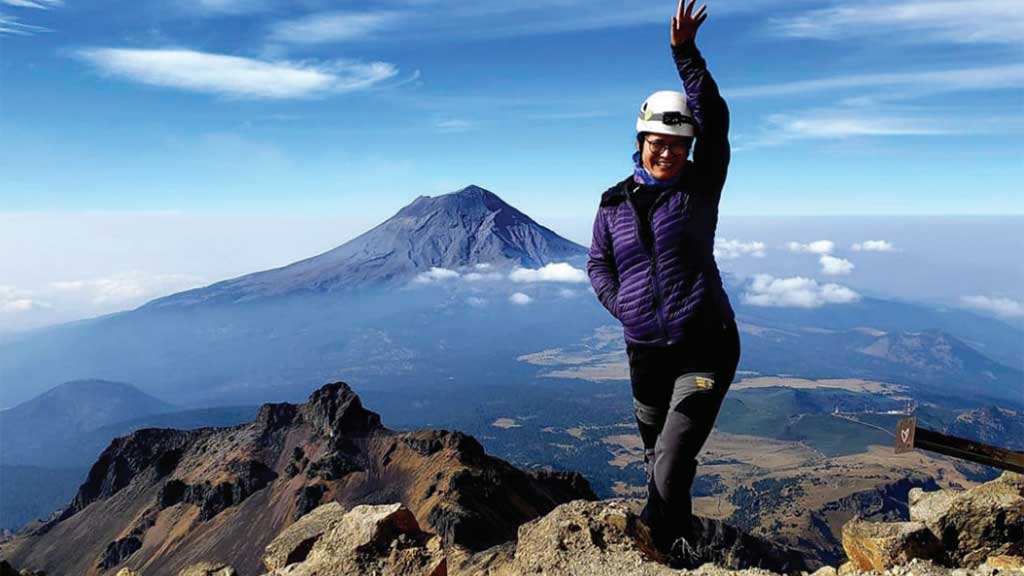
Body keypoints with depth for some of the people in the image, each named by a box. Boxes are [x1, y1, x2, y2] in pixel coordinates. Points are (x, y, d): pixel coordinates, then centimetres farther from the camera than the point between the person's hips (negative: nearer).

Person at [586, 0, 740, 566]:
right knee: (657, 458, 22)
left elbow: (716, 121, -16)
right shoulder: (614, 202, 4)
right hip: (645, 352, 4)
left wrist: (686, 53, -22)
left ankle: (673, 552, 10)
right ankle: (677, 543, 47)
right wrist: (625, 309, -4)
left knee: (671, 472, -13)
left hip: (704, 347, -4)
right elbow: (598, 265, 11)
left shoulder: (699, 188, -3)